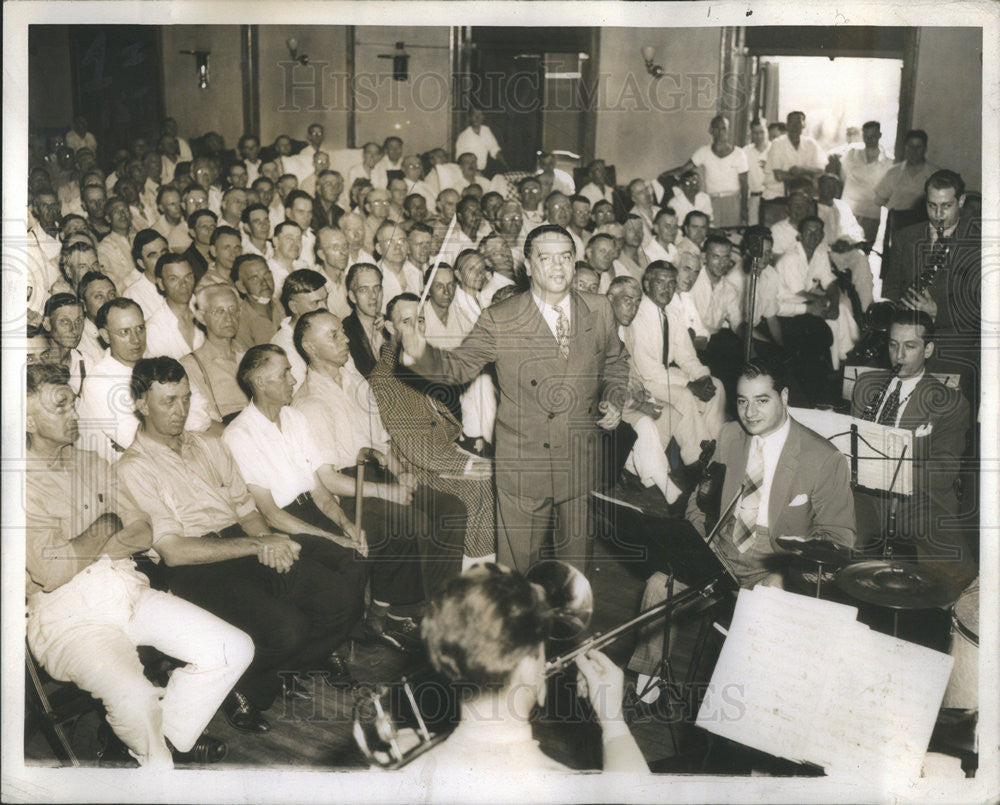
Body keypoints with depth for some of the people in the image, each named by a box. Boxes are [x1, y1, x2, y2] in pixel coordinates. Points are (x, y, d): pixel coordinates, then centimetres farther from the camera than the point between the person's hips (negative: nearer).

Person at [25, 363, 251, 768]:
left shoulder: (92, 464, 16)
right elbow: (50, 573, -16)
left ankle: (171, 735, 15)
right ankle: (159, 761, 3)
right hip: (67, 614, -7)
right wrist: (105, 528, -2)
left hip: (128, 590, 7)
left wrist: (81, 548, -7)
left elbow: (143, 533, 10)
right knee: (136, 698, -32)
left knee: (235, 649, -7)